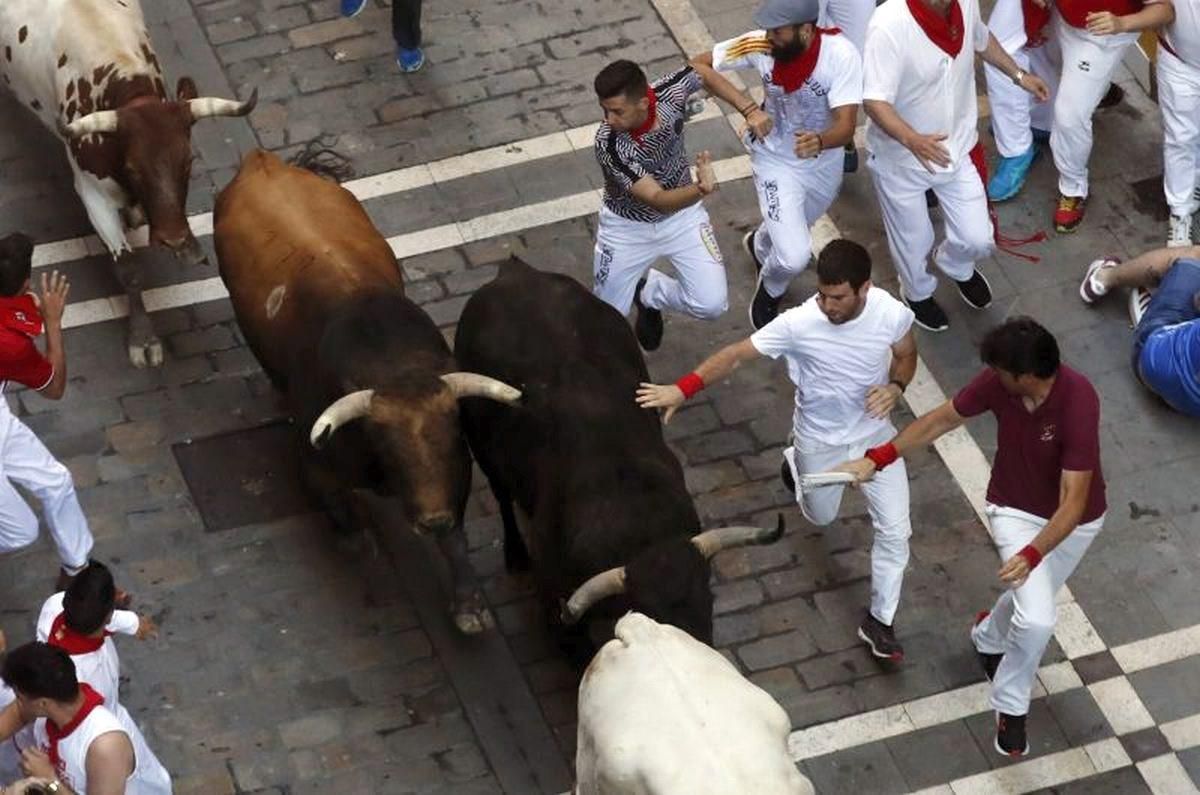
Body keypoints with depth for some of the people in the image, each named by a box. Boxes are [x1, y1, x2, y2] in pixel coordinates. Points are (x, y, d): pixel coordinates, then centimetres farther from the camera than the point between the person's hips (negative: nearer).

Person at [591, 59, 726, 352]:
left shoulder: (670, 92, -27)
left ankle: (649, 292, 22)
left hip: (681, 213, 2)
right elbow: (657, 200, -39)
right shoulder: (609, 144, -37)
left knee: (712, 305, -11)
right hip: (628, 226, -2)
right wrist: (701, 189, -59)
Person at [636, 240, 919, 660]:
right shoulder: (800, 324, -32)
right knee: (821, 517, 24)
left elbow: (906, 356, -2)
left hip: (875, 432, 1)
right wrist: (681, 389, -33)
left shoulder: (893, 314, -25)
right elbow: (737, 354, -25)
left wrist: (895, 387, -24)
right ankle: (795, 463, 58)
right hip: (820, 439, -1)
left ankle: (880, 620, 21)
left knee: (895, 529, 0)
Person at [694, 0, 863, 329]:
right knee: (794, 256, -14)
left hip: (825, 162, 1)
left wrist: (819, 141, -60)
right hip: (776, 162, -1)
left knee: (791, 230, 29)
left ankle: (759, 245, 67)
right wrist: (748, 108, -30)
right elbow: (698, 65, -18)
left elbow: (846, 127, -37)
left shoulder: (841, 55, -32)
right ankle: (770, 291, 23)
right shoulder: (761, 46, -27)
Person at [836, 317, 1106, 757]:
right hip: (1017, 510, 1)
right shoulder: (998, 381, -25)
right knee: (1037, 619, -16)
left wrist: (1032, 555, -51)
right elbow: (943, 419, -6)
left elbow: (1073, 502, -38)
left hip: (1073, 520, -1)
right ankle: (1010, 707, 9)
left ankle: (989, 636, 60)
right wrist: (878, 459, -8)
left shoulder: (1078, 403, -38)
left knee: (1030, 598, 24)